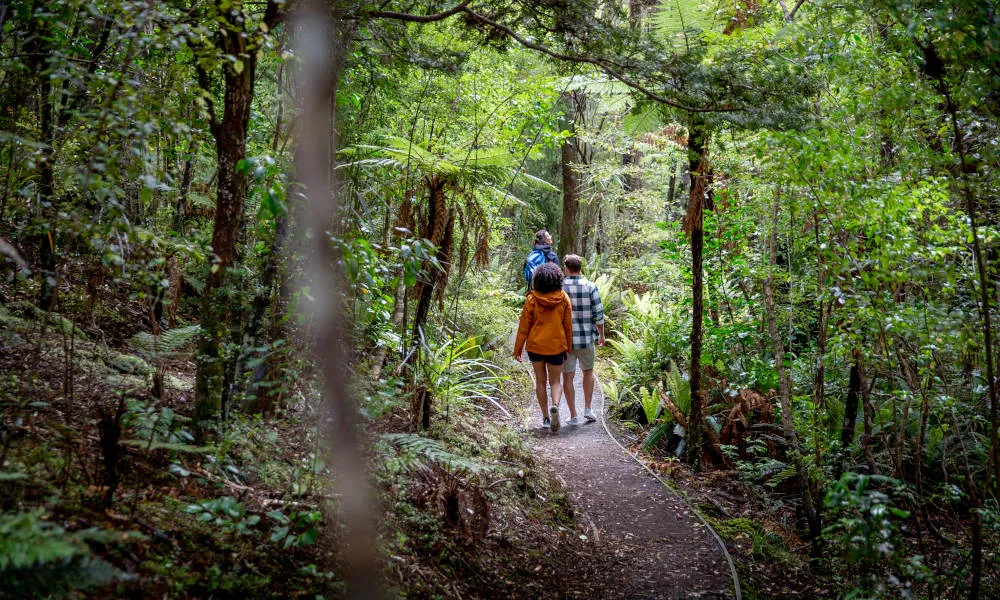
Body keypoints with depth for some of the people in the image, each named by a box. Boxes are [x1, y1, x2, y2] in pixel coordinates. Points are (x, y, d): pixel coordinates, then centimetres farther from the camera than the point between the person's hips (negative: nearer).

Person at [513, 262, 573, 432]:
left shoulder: (532, 298, -9)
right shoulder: (563, 298, -4)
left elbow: (524, 325, -6)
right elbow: (568, 324, 2)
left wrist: (518, 349, 1)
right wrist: (568, 347, 12)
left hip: (535, 345, -1)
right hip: (556, 346, 1)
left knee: (540, 381, 13)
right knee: (555, 381, 10)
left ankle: (545, 417, 14)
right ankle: (555, 405, -18)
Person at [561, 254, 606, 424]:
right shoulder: (591, 287, -6)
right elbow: (598, 314, -4)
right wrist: (601, 335, 10)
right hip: (586, 339, 1)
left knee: (568, 377, 8)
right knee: (588, 372, 22)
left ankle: (573, 415, 10)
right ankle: (587, 409, 17)